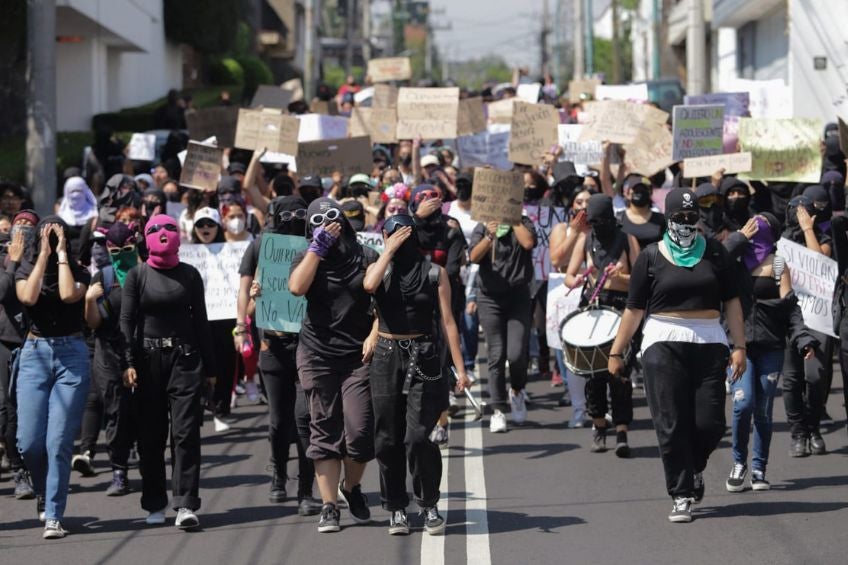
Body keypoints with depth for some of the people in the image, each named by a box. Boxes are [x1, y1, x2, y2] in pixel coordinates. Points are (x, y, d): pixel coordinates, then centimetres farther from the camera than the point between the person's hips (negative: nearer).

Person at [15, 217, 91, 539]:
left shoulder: (79, 273, 4)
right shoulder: (26, 270, 8)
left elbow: (69, 295, -18)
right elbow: (28, 297, -13)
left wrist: (61, 253, -9)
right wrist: (44, 255, -9)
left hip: (71, 356, -2)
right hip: (34, 355, 2)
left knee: (59, 442, -8)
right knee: (29, 442, -4)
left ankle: (53, 517, -4)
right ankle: (45, 492, 26)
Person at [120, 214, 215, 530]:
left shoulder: (189, 275, 7)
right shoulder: (137, 276, 4)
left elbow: (200, 321, 11)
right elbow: (126, 321, -1)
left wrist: (209, 367, 10)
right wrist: (129, 363, -11)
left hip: (185, 358, 0)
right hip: (148, 358, 0)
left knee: (186, 432, -8)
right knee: (151, 436, 5)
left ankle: (185, 504, -11)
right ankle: (154, 504, 15)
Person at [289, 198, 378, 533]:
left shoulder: (366, 257, 7)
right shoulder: (308, 259, 8)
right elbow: (296, 287, -12)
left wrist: (374, 335, -7)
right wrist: (318, 247, -9)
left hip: (358, 356, 0)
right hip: (318, 355, 0)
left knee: (361, 431, -8)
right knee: (325, 432, 0)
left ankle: (351, 487, 19)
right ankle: (329, 507, 2)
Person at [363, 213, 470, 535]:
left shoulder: (434, 273, 4)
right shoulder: (381, 269, 8)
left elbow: (447, 322, 2)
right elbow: (369, 285, -17)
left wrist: (460, 368, -3)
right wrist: (390, 250, -8)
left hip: (424, 358, -2)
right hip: (387, 358, 2)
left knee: (417, 437, -11)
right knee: (388, 439, 4)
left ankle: (429, 505, 5)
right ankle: (397, 509, 14)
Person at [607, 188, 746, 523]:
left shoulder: (714, 253, 10)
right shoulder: (651, 257, 6)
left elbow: (732, 302, 11)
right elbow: (634, 309, 8)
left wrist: (739, 346, 3)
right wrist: (616, 352, 7)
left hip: (709, 343, 1)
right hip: (663, 343, -1)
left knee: (710, 423, -5)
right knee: (671, 424, -6)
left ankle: (694, 467, 26)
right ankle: (681, 496, 2)